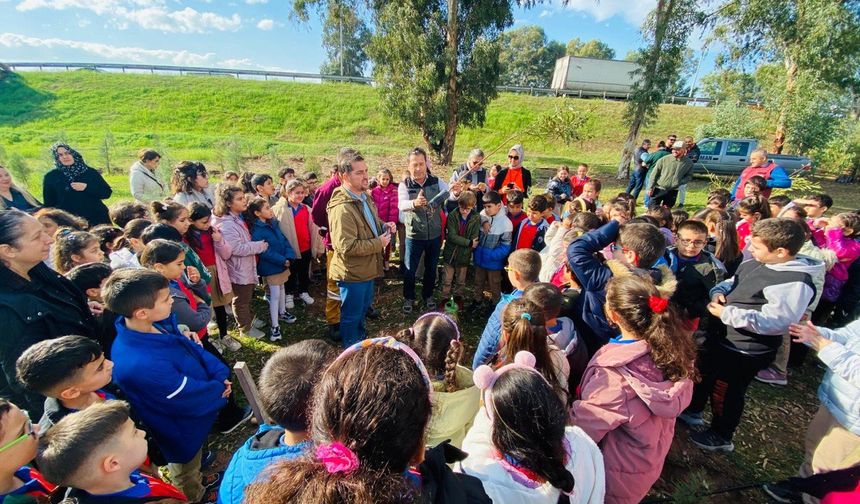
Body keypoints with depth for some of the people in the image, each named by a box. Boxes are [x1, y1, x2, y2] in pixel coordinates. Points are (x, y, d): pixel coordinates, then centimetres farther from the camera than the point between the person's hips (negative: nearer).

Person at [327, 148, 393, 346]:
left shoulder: (364, 196, 3)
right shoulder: (342, 208, -29)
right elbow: (346, 246, -33)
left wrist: (384, 226, -1)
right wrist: (378, 243, -23)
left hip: (367, 268, 10)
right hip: (352, 272, -10)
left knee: (364, 307, 28)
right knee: (351, 315, 11)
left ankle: (361, 339, 52)